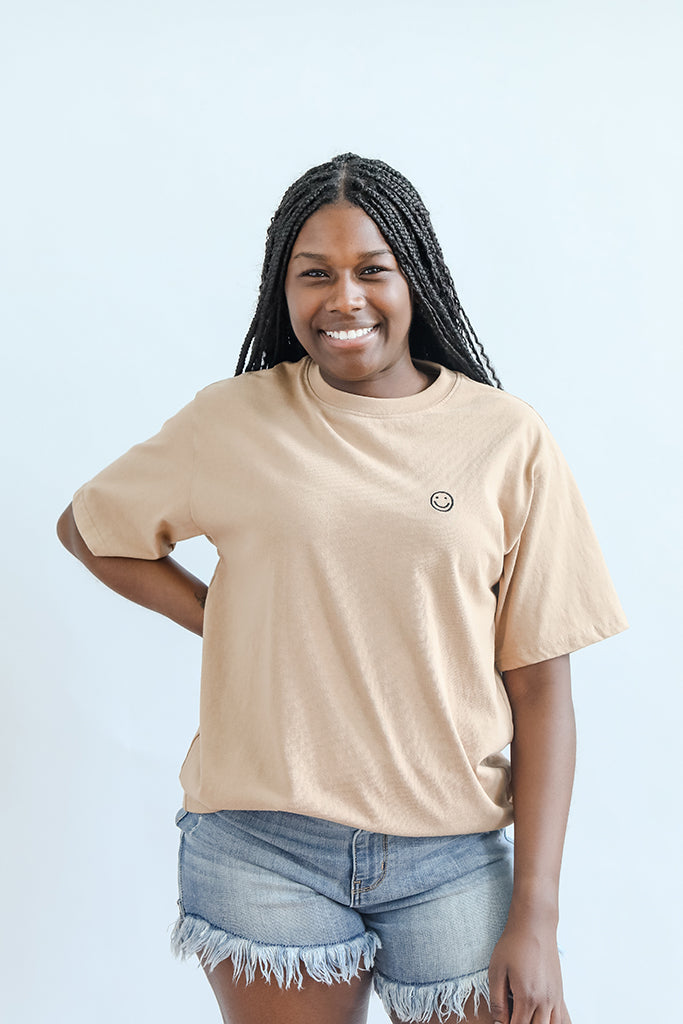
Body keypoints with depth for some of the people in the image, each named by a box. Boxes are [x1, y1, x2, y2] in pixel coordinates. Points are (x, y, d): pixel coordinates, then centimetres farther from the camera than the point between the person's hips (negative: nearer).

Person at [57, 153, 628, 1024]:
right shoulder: (233, 421, 1)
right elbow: (87, 527, 16)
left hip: (453, 854, 0)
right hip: (261, 851, 0)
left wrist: (534, 916, -5)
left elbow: (540, 688, -1)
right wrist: (221, 620, 1)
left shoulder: (507, 440, -1)